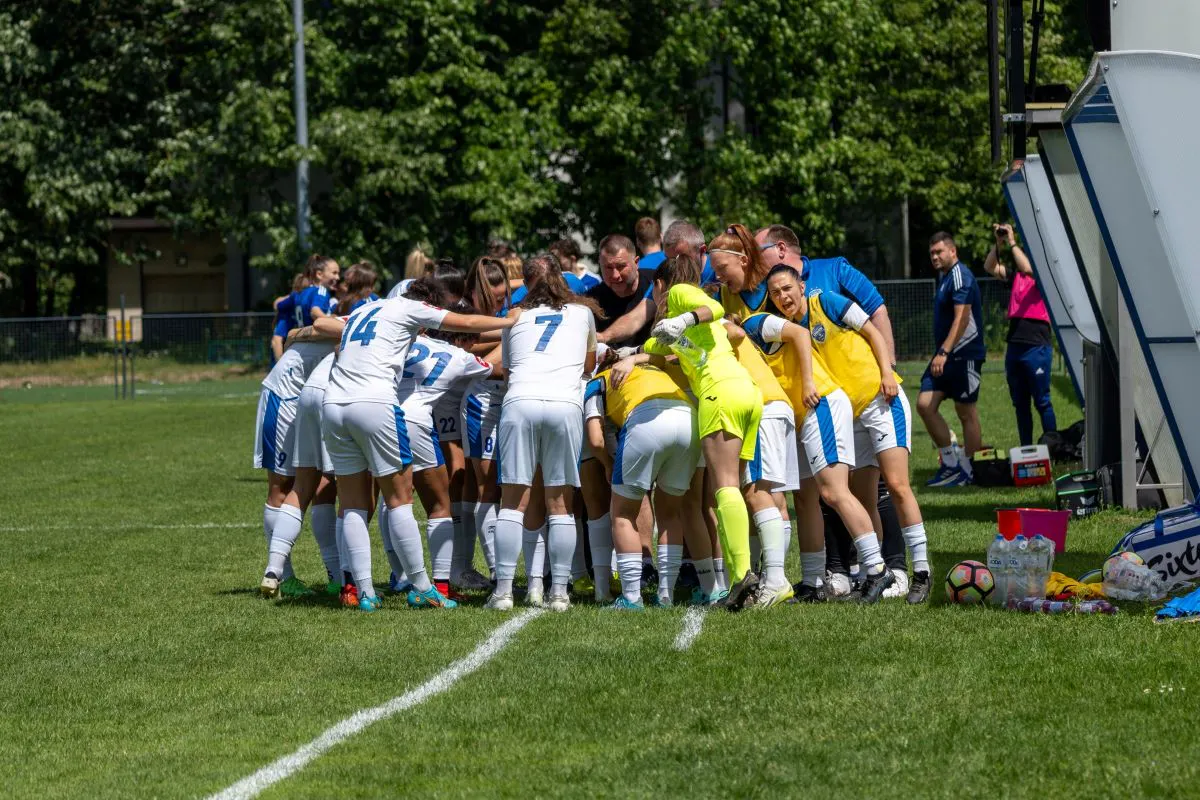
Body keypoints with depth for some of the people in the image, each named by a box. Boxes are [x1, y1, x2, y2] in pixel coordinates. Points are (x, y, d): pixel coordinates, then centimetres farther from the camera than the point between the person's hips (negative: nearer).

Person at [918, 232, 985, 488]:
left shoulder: (960, 276, -13)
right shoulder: (943, 277, 17)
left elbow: (962, 318, -23)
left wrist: (944, 352, -30)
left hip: (964, 355, -9)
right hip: (945, 357, 9)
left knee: (967, 413, -1)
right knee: (924, 404, 0)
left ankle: (970, 472, 6)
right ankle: (950, 462, 7)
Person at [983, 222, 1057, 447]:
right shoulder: (1016, 273, 16)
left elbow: (1028, 268, -21)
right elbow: (990, 267, 13)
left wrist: (1012, 242, -16)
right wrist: (998, 243, 0)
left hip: (1036, 345, -7)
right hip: (1015, 343, 7)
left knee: (1042, 402, -5)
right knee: (1020, 403, 10)